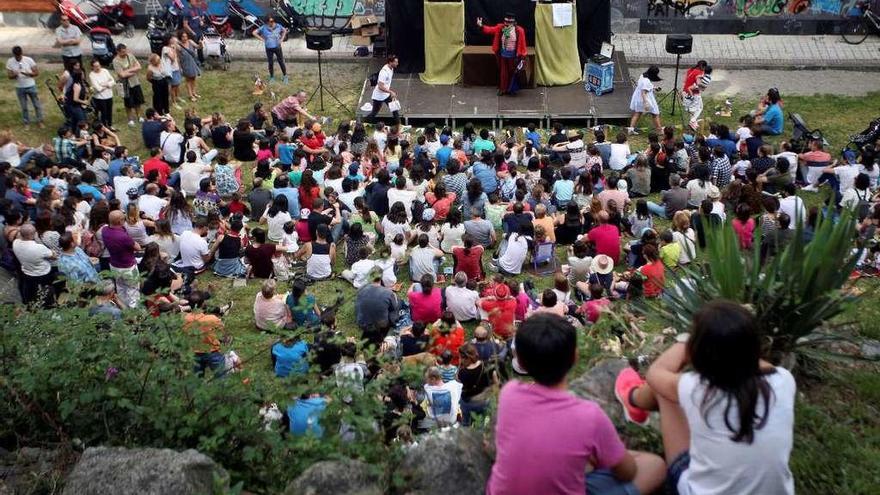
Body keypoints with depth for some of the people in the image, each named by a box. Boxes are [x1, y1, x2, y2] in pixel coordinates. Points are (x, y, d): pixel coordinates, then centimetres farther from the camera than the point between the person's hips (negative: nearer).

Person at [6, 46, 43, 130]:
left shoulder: (29, 60, -13)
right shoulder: (10, 62, -8)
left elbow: (37, 72, -10)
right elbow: (9, 76, -3)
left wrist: (28, 73, -28)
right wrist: (14, 75, -27)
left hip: (31, 86, -1)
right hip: (19, 88, 1)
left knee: (37, 105, 8)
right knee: (24, 107, 11)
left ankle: (39, 121, 24)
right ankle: (26, 123, 26)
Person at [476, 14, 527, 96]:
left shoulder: (519, 31, -14)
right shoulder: (500, 28, -5)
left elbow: (522, 44, -11)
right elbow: (490, 29, -7)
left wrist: (523, 57, -10)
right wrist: (481, 26, -23)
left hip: (513, 55, -3)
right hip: (503, 54, 3)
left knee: (512, 72, 10)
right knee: (503, 72, 11)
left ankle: (511, 89, 25)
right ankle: (503, 89, 23)